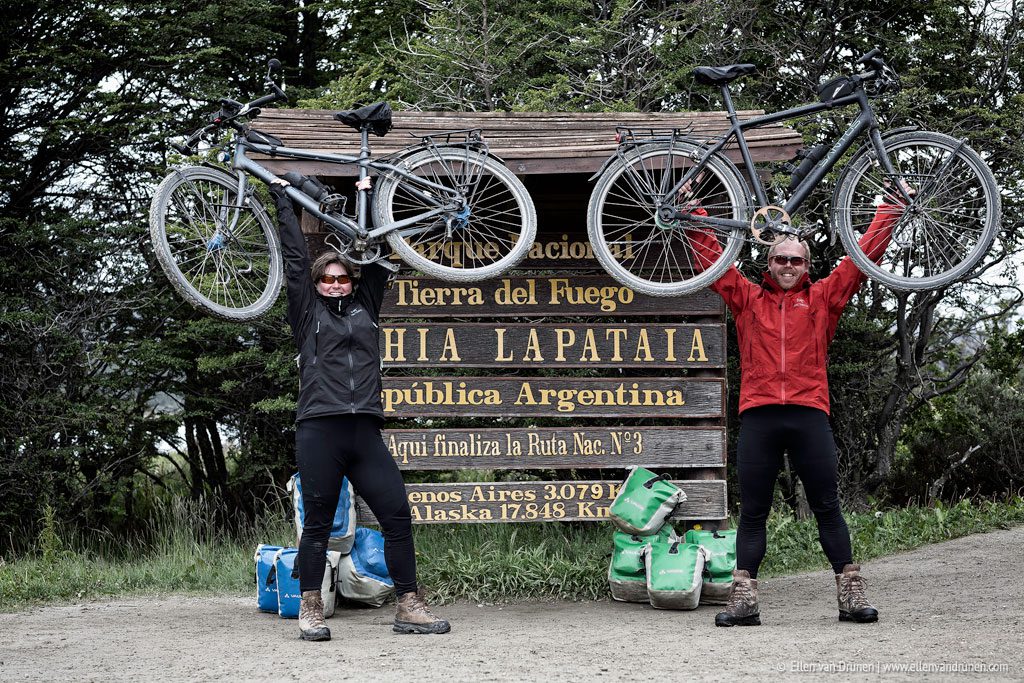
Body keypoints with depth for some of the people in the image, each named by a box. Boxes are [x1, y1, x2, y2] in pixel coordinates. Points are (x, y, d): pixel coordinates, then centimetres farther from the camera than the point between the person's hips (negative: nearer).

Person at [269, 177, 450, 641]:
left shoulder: (365, 308, 20)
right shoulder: (307, 313, 13)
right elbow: (295, 256, 12)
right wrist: (282, 200, 17)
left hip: (364, 431, 3)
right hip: (318, 429, -3)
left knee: (398, 516, -3)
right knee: (318, 524, 0)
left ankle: (409, 607, 3)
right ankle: (310, 610, 7)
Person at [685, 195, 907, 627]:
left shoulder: (823, 298, 16)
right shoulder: (747, 298, 17)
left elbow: (865, 256, 16)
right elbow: (709, 256, 17)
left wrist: (891, 209, 16)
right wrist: (693, 213, 14)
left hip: (809, 414, 0)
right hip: (758, 415, 0)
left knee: (827, 509, 1)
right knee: (752, 513, 1)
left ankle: (852, 595, 2)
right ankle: (743, 599, 0)